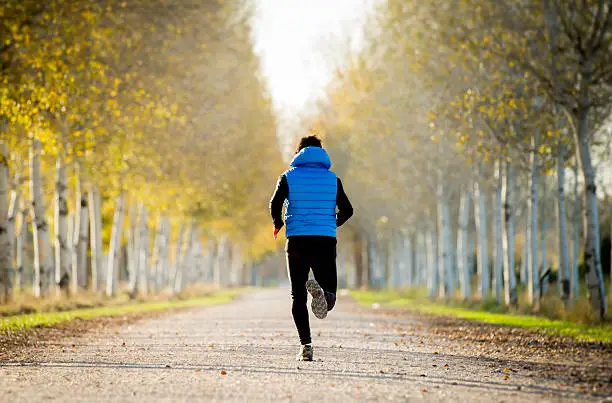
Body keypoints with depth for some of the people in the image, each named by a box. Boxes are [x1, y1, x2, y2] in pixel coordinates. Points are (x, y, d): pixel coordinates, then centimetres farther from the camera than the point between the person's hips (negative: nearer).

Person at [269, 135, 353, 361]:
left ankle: (305, 345, -6)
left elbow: (275, 204, -9)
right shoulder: (332, 179, 10)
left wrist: (278, 224, 10)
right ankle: (322, 291, -33)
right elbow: (347, 210, 5)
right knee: (330, 296, 5)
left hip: (297, 241, -1)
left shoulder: (289, 177, 5)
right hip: (326, 241, 1)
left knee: (298, 297, 8)